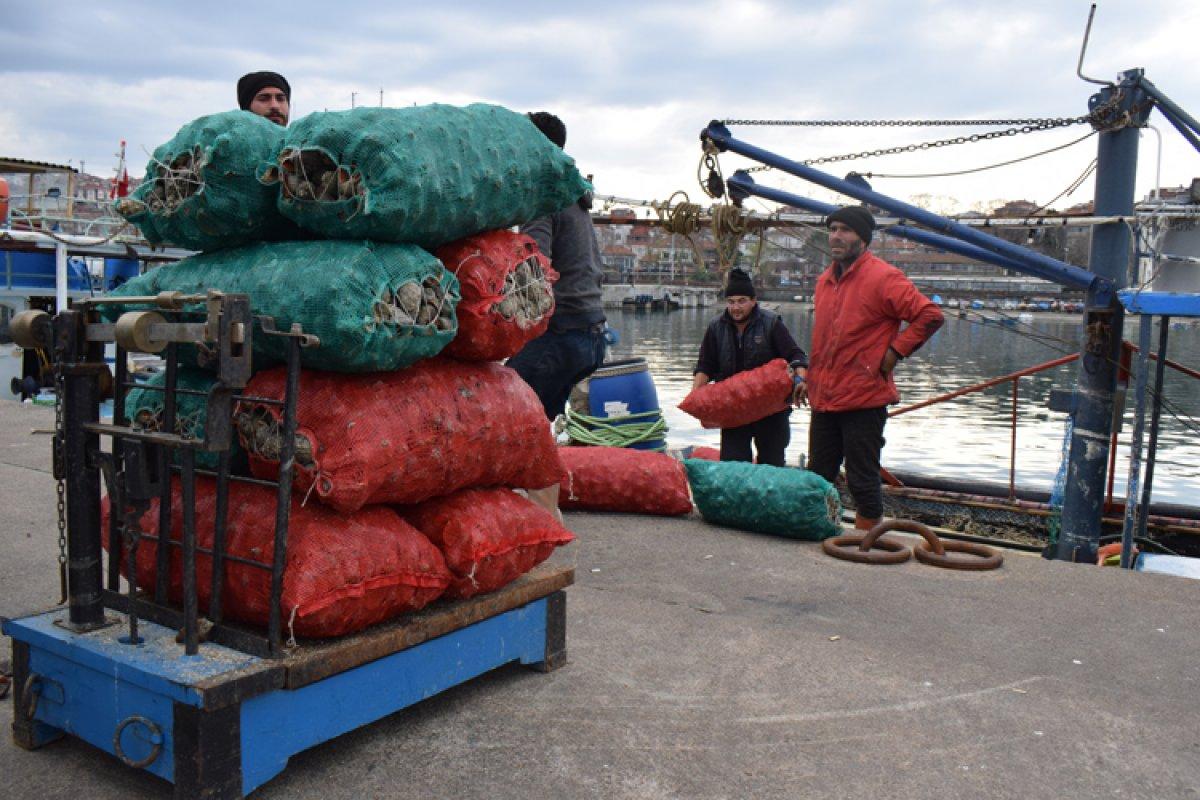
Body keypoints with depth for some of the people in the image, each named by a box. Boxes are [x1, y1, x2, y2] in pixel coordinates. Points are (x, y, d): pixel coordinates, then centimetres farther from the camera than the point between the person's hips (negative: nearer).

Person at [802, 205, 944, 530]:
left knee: (862, 479, 2)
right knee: (818, 477, 15)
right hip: (824, 399, 7)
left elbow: (930, 315, -16)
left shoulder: (882, 278, -11)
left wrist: (894, 352, -14)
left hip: (863, 398, -7)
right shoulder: (825, 280, 14)